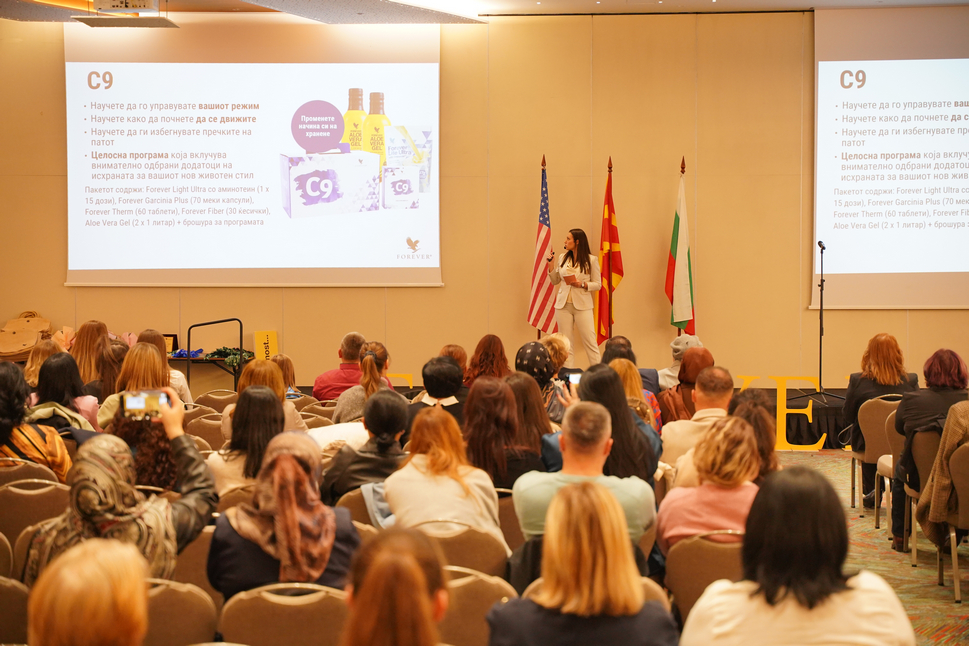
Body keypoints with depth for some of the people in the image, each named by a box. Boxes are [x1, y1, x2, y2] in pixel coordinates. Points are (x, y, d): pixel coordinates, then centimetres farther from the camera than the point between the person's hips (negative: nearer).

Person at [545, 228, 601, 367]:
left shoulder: (591, 260, -3)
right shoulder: (562, 258, 9)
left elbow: (598, 284, -1)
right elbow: (555, 281, 15)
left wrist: (582, 284, -16)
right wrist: (550, 264, 4)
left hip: (582, 305, -4)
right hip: (563, 305, 4)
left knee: (590, 342, -5)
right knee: (566, 344, 5)